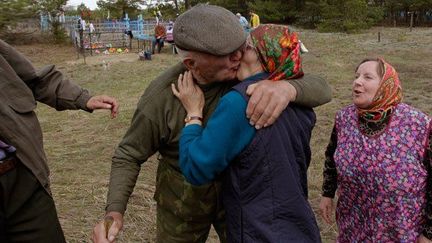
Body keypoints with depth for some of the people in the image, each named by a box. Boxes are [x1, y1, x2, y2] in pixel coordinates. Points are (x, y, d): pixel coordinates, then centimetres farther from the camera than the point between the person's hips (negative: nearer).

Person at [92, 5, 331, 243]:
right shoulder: (161, 96, -26)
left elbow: (321, 89, -21)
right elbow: (128, 156, -13)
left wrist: (287, 87, -45)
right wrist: (114, 211, -30)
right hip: (183, 200, -1)